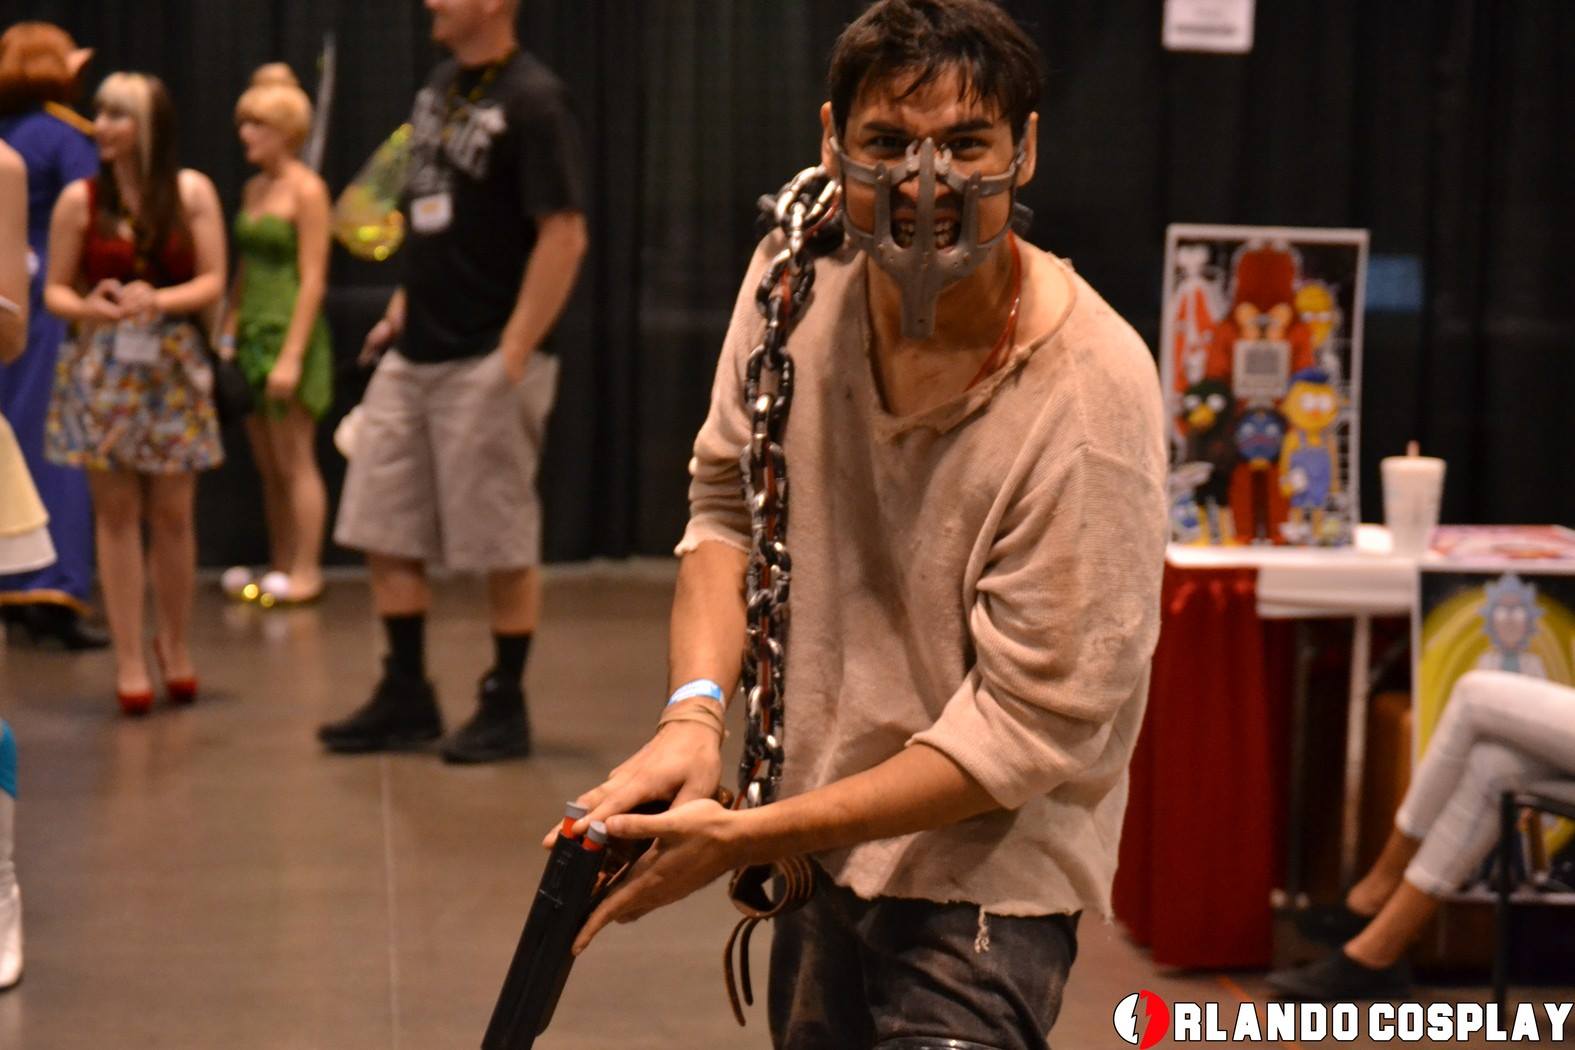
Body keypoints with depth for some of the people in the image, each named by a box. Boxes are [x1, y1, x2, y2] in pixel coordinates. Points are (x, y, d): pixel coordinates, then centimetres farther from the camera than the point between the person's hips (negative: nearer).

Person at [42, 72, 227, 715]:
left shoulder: (192, 191, -1)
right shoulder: (79, 199, 0)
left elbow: (213, 282, -2)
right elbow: (55, 290, 3)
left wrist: (160, 300, -19)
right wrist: (89, 307, -18)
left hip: (173, 365, 0)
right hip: (101, 366, 0)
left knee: (171, 513, 4)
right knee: (116, 513, 1)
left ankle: (174, 644, 21)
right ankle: (129, 660, 6)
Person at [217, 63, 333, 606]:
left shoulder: (306, 190, -9)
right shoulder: (254, 189, 13)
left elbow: (313, 280, -13)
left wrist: (292, 356, -18)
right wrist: (228, 333, 11)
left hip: (289, 332, -7)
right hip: (253, 332, 7)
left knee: (294, 461, -3)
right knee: (267, 464, 10)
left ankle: (305, 573, 2)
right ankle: (280, 568, 17)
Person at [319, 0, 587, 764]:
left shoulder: (532, 100, -12)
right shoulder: (435, 91, 13)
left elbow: (564, 235, -17)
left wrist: (514, 354, -19)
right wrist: (401, 308, 14)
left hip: (485, 363, -8)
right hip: (411, 356, 8)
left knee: (501, 546, 2)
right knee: (383, 533, 9)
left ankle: (505, 709, 14)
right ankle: (405, 699, 21)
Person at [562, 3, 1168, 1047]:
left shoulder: (1093, 389, -26)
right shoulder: (799, 268, -8)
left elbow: (1028, 725, -22)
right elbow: (729, 500, 4)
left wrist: (743, 838, -23)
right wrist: (694, 712, -15)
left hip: (980, 873, -6)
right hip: (820, 848, 6)